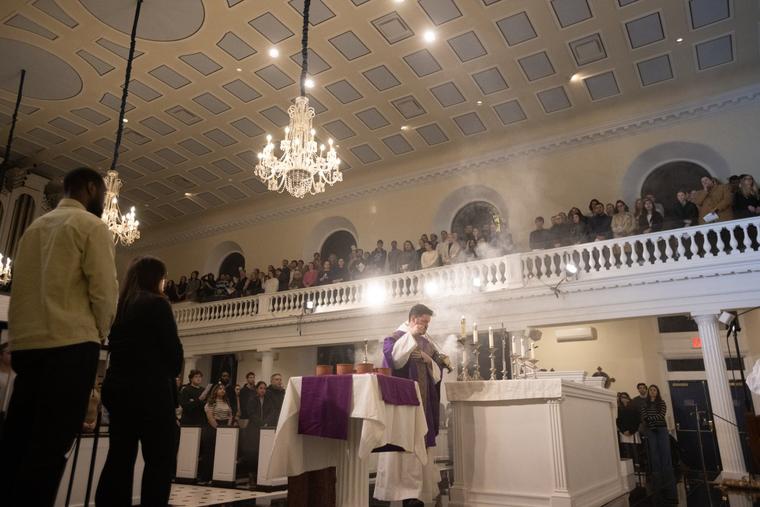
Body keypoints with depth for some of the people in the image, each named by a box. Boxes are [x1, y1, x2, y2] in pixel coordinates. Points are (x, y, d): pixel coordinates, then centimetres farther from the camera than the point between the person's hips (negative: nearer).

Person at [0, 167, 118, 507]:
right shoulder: (91, 225, -2)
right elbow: (104, 288, -10)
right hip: (70, 343, -7)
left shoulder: (35, 226, 19)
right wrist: (101, 332, 6)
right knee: (51, 443, -6)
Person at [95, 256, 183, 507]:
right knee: (161, 459, -1)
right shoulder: (157, 303, -9)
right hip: (150, 390, -7)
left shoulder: (119, 305, 11)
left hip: (118, 387, 7)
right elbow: (173, 350, -10)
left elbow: (116, 345, 17)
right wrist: (172, 373, 9)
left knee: (120, 457, 13)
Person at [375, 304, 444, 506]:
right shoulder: (396, 337, -1)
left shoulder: (427, 343, 16)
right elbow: (392, 358, -21)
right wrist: (411, 335, -15)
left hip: (423, 400, 6)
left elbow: (438, 371, 17)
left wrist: (430, 360, -4)